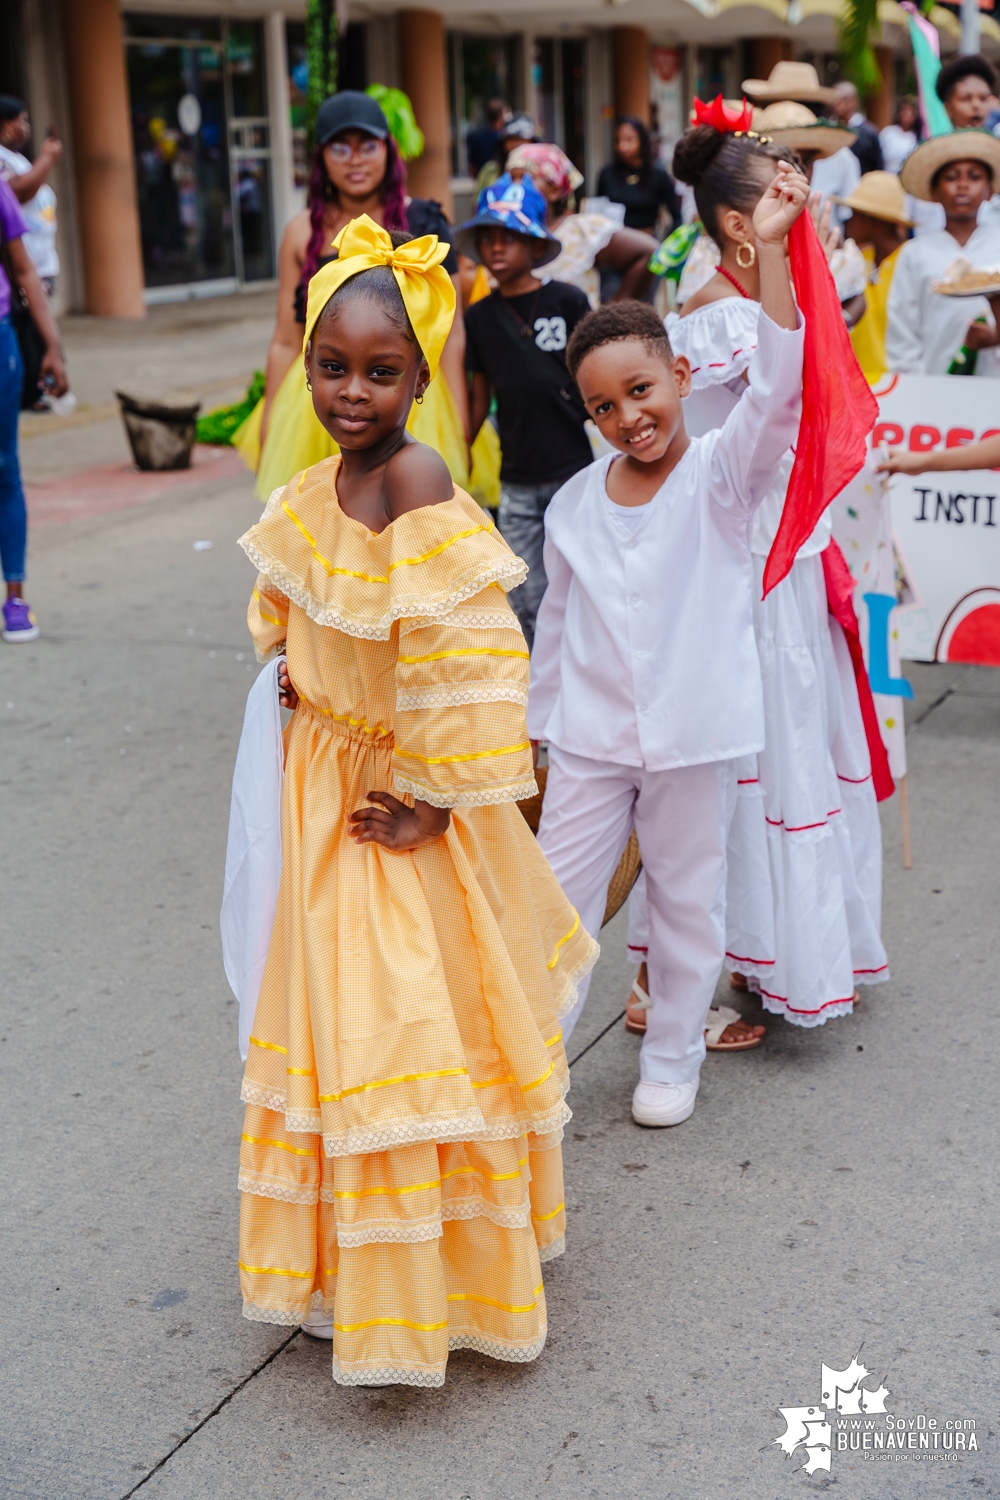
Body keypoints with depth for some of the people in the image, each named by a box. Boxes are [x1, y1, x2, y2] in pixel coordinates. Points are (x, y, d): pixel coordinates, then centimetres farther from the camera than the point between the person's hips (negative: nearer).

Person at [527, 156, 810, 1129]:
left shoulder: (721, 474, -8)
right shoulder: (575, 504, 3)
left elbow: (776, 387, -24)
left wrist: (771, 252, -32)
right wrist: (541, 719, 16)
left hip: (698, 730, -3)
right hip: (592, 734, 3)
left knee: (688, 899, 11)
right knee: (558, 893, 7)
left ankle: (672, 1059, 30)